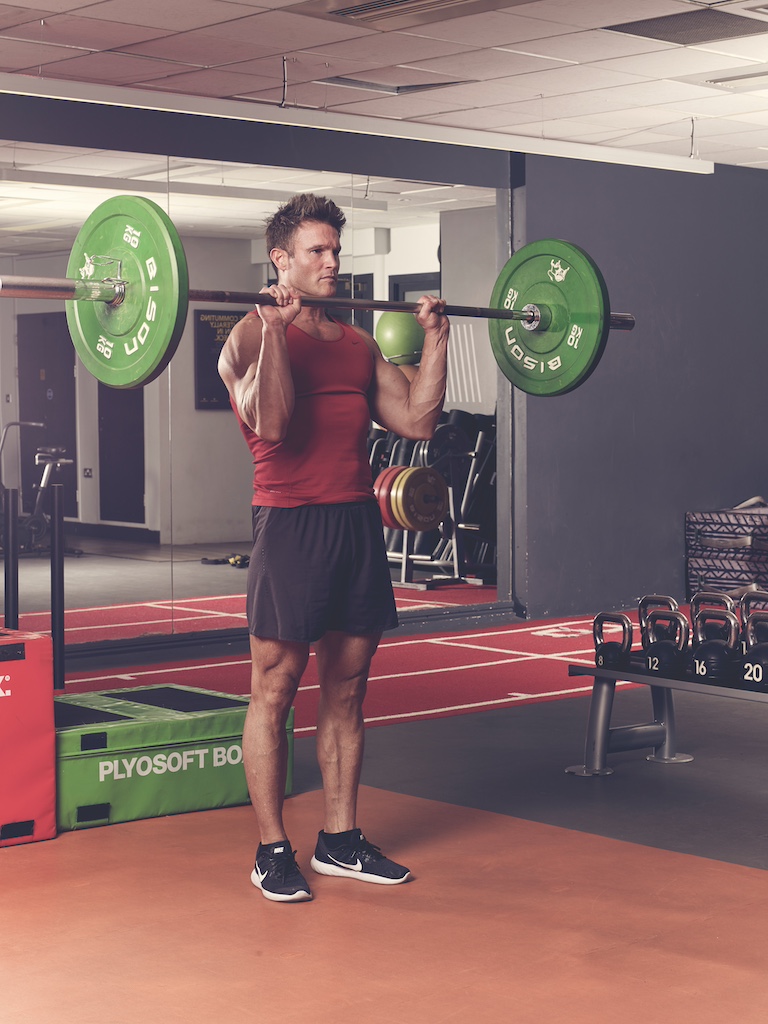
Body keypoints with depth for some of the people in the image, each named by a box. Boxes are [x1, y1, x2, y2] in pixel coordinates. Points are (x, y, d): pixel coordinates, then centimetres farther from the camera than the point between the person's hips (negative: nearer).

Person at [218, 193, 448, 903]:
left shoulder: (359, 344, 16)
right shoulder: (251, 336, -4)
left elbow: (417, 419, 10)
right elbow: (270, 422, -21)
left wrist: (435, 337, 9)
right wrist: (274, 327, -23)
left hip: (358, 525, 7)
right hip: (291, 525, -6)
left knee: (346, 692, 11)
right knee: (275, 690, 0)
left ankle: (340, 842, 21)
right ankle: (272, 852, 9)